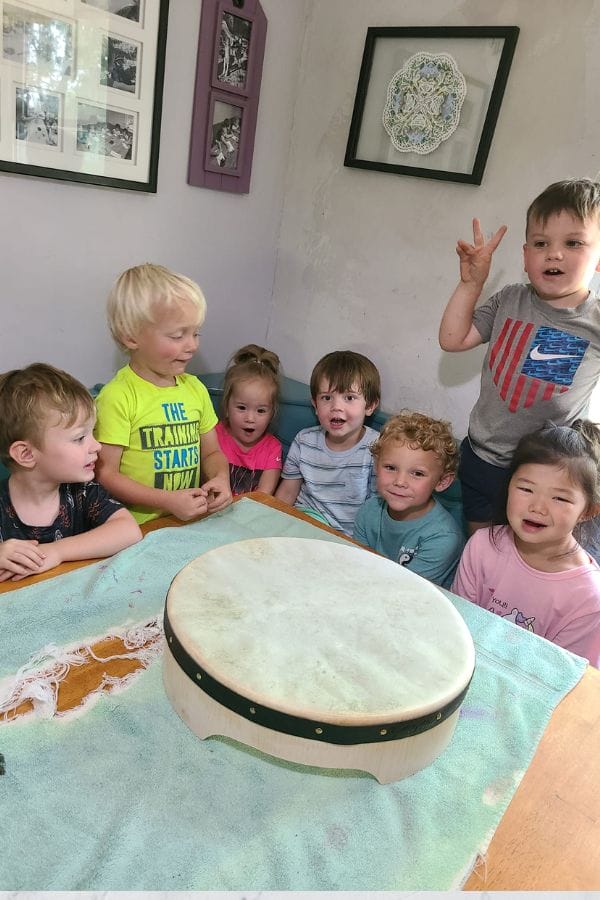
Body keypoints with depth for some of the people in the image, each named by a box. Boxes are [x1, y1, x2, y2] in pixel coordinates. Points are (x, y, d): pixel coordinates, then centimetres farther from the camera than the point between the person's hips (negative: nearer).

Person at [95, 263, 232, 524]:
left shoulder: (194, 388, 10)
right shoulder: (118, 397, -10)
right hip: (140, 528, -5)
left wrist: (221, 477, -3)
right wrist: (168, 501, -16)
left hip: (192, 522, 5)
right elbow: (105, 474, -10)